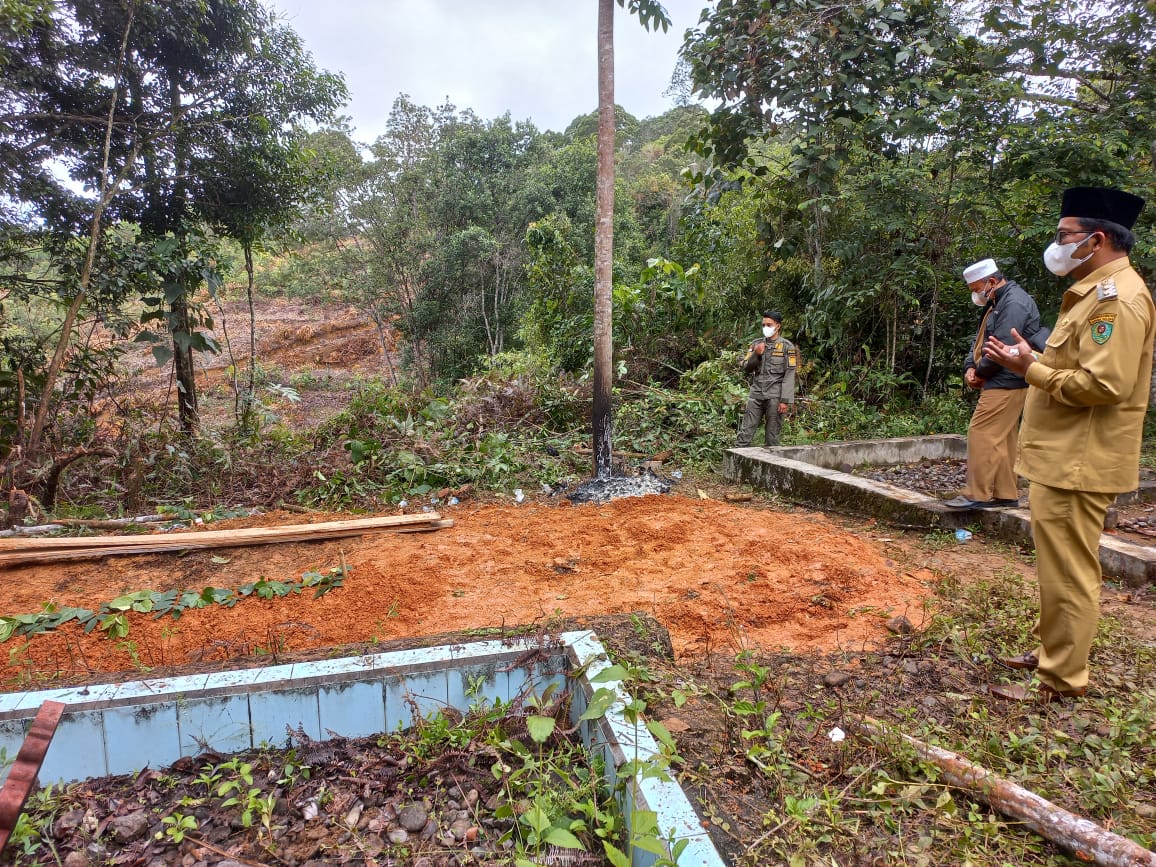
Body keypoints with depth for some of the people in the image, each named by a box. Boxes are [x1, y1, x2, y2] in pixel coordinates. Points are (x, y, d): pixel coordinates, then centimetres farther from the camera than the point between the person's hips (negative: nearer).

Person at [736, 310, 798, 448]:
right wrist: (756, 354, -8)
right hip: (756, 394, 3)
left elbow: (789, 376, -5)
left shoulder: (787, 346, 0)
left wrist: (785, 400, -12)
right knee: (745, 432, -1)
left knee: (772, 435, 3)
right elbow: (746, 368, 11)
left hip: (774, 396, -3)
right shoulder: (757, 344, 12)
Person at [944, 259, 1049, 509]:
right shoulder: (996, 303, 18)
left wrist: (980, 372, -7)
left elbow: (1001, 347, -22)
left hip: (1005, 383, -11)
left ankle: (977, 494, -8)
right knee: (1003, 439, 12)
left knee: (981, 434, -11)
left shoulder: (1014, 303, -15)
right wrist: (970, 367, 2)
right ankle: (1006, 493, 19)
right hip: (1003, 383, 11)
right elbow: (980, 339, 18)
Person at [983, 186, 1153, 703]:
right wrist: (1035, 362, 8)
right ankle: (1052, 651, 34)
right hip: (1062, 459, 11)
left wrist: (1030, 369, -18)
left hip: (1078, 465, -11)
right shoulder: (1095, 291, 16)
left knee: (1068, 573, -1)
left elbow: (1104, 384, -25)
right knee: (1059, 567, 20)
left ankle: (1060, 680, 11)